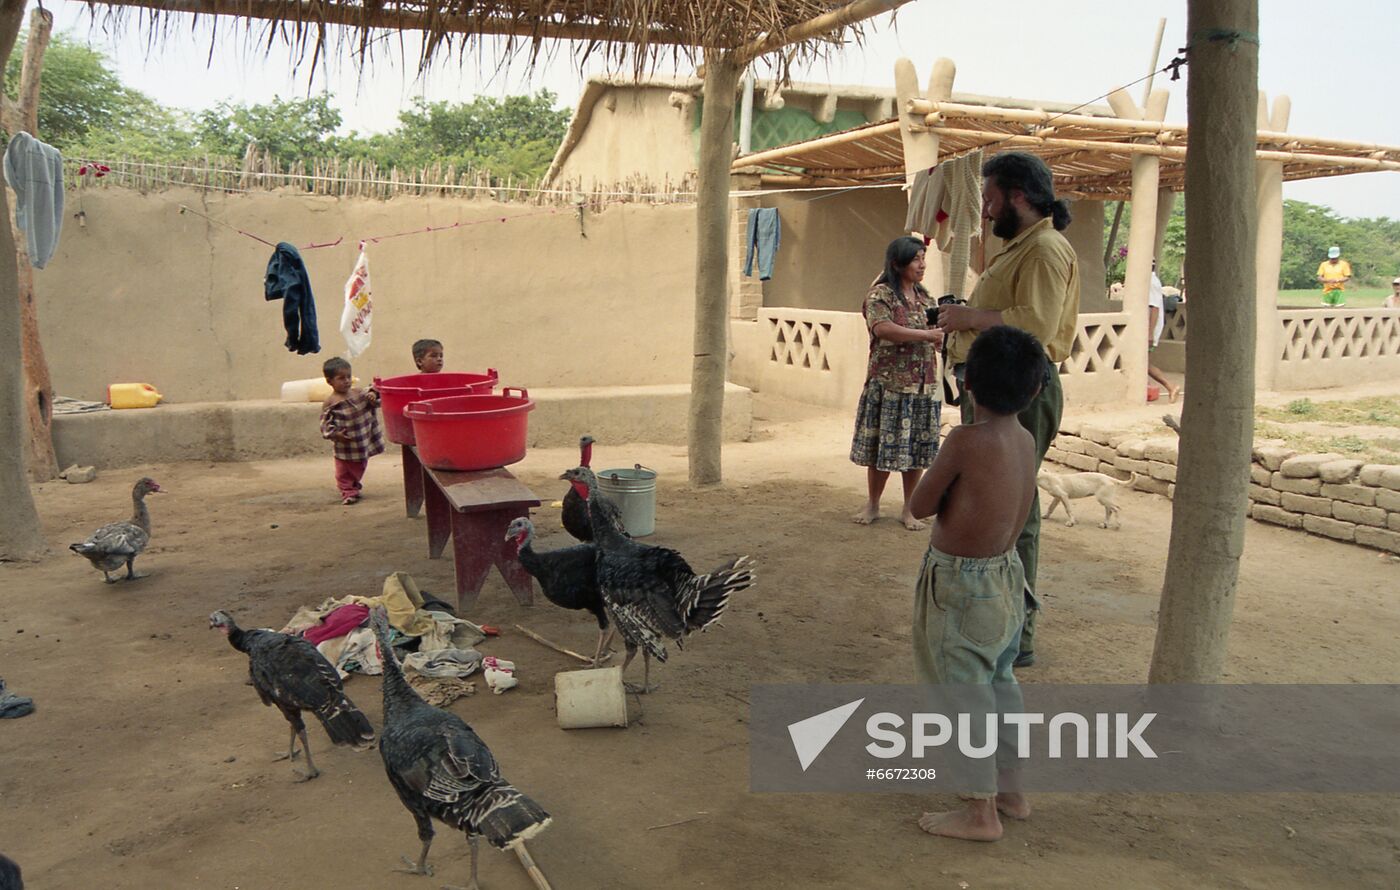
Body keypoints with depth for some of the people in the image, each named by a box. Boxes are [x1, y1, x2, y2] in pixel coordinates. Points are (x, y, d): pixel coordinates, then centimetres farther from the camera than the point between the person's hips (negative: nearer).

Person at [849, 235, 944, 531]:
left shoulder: (925, 297, 14)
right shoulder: (881, 294, -6)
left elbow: (935, 337, 22)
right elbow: (882, 328, -23)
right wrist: (926, 335, -22)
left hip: (923, 385, 5)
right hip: (889, 384, -5)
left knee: (916, 448, 7)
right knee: (884, 444, 2)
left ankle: (909, 510, 17)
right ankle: (872, 505, 18)